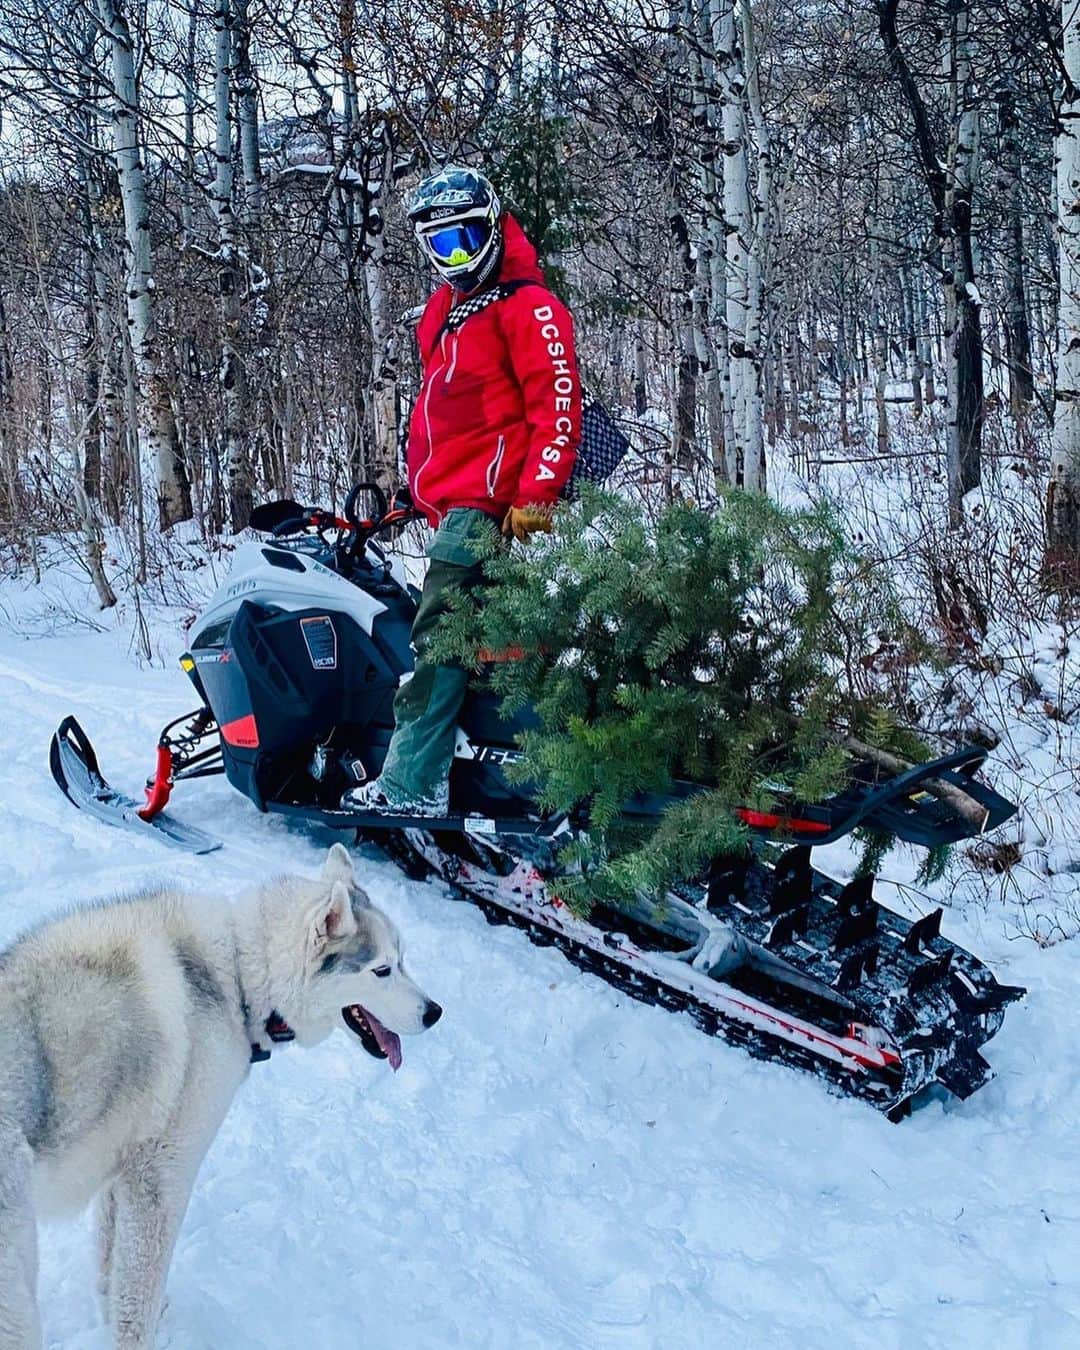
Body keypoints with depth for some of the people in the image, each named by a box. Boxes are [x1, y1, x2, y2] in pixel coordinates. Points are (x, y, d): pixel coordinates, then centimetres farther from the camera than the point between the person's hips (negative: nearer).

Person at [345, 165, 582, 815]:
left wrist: (535, 496, -21)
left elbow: (558, 406, -15)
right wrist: (419, 486, 29)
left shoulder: (527, 305, -7)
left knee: (439, 641, -16)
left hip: (485, 503, -10)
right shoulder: (442, 310, 22)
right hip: (450, 502, 10)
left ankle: (411, 784, -19)